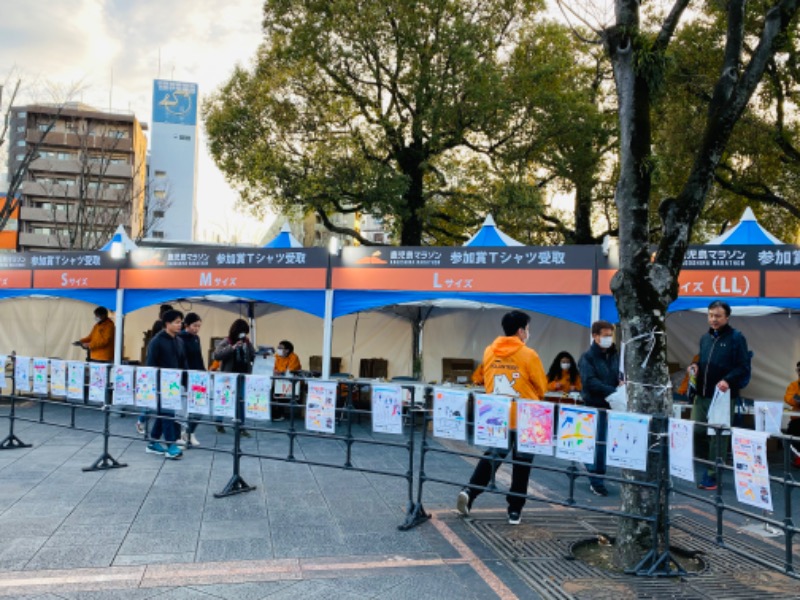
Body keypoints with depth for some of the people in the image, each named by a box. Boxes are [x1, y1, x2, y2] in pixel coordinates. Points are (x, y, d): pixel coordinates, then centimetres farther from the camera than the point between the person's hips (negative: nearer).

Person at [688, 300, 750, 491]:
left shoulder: (736, 338, -4)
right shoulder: (705, 337, 15)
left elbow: (743, 367, -7)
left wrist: (727, 380, -23)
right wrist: (694, 366, 4)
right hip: (702, 395, 6)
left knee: (718, 437, 2)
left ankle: (712, 475, 11)